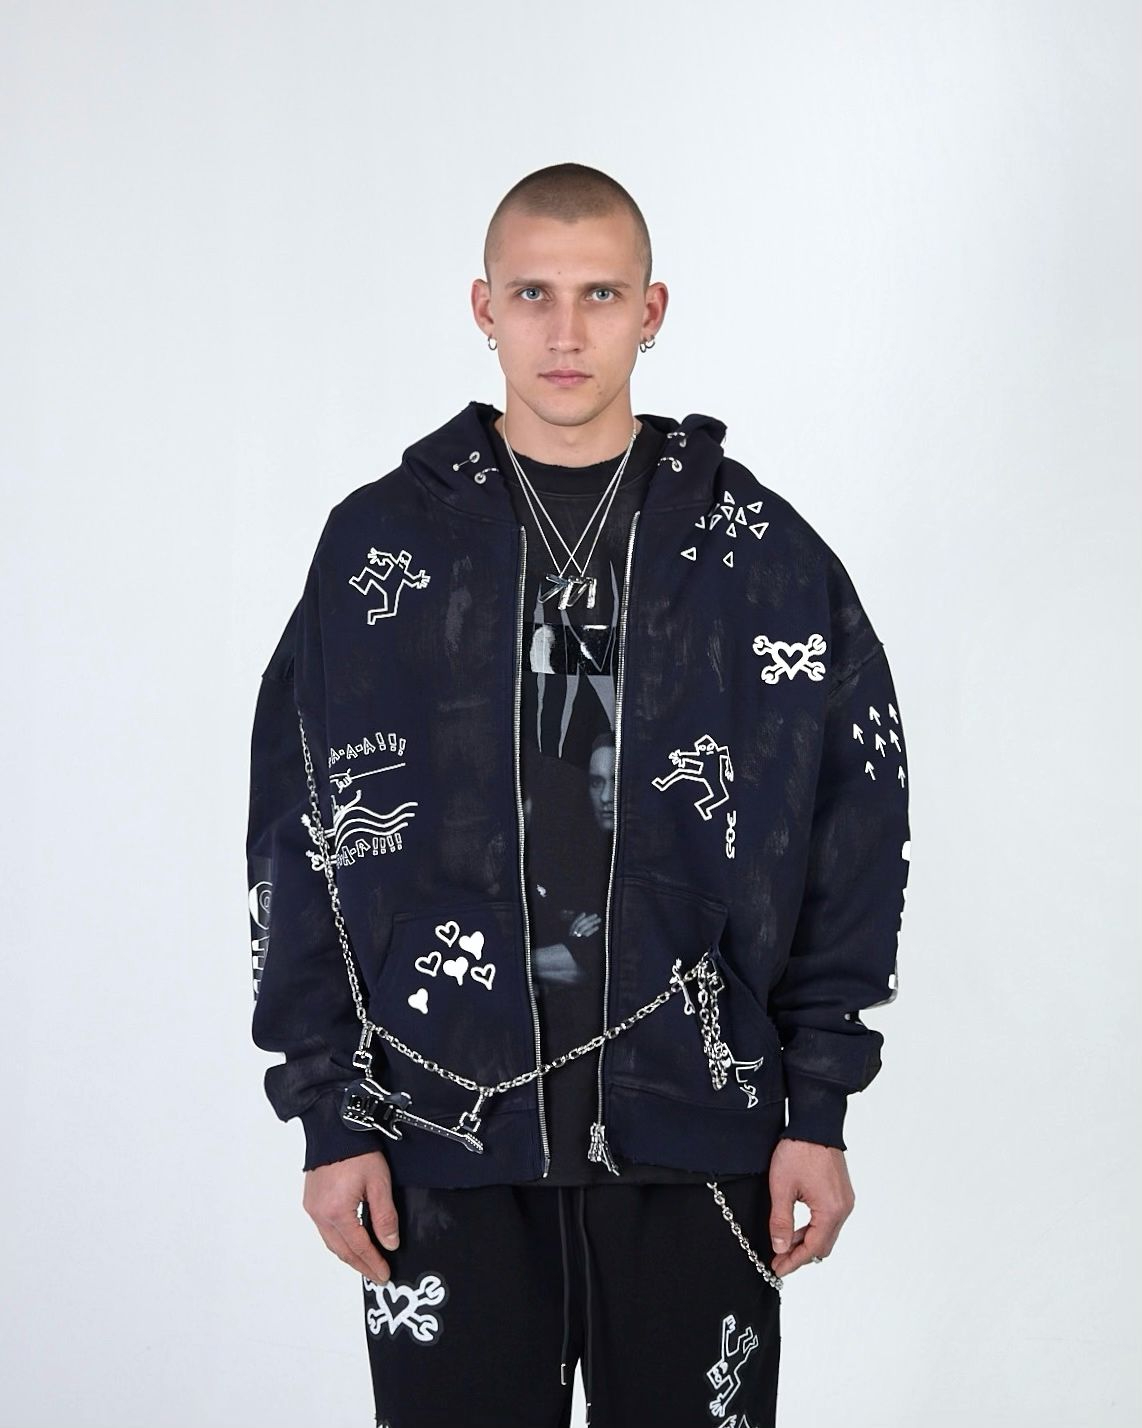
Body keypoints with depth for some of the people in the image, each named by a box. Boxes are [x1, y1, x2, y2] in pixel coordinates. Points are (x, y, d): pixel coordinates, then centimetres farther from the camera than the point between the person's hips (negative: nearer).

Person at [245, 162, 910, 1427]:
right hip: (444, 1136, 0)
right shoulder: (382, 547, 3)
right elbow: (302, 846, 3)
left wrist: (820, 1109, 0)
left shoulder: (762, 554, 3)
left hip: (693, 1136, 0)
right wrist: (331, 1118, -2)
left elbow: (853, 840, 4)